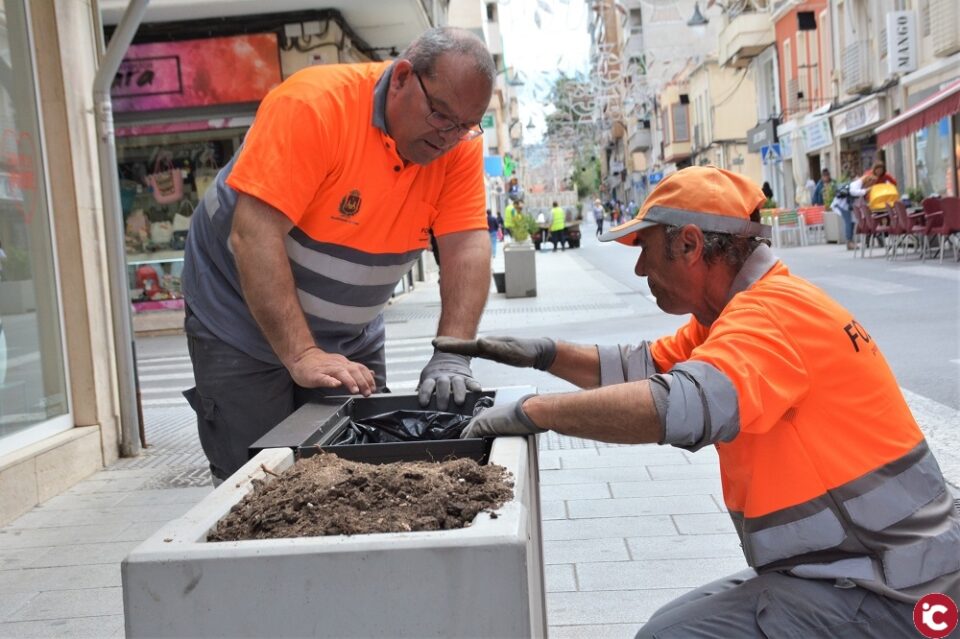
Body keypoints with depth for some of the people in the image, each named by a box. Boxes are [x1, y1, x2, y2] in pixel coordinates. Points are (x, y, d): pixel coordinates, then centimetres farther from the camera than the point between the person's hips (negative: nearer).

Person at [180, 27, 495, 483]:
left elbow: (468, 247, -16)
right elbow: (253, 236, -32)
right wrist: (302, 355, -37)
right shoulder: (315, 104, -27)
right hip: (245, 322, -4)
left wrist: (451, 356, -30)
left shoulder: (459, 142, -10)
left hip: (352, 337, 5)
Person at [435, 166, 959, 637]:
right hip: (840, 570, 9)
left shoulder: (775, 311, -23)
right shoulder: (739, 311, 9)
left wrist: (531, 411, -31)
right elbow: (644, 369, 14)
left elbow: (685, 404, -39)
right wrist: (546, 354, 0)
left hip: (885, 596, -9)